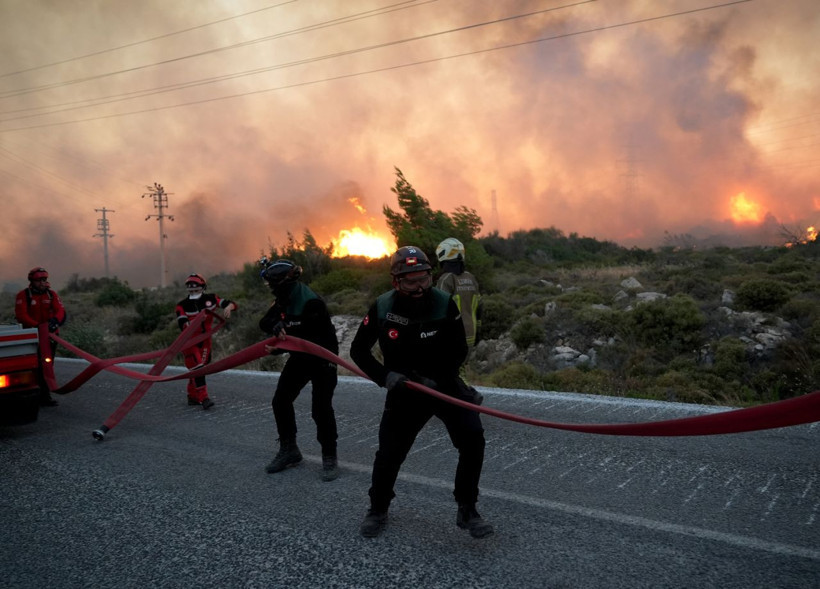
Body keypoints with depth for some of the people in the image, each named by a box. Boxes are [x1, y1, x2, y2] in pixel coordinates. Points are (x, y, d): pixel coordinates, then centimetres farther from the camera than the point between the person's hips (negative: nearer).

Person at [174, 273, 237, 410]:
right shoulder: (182, 306, -12)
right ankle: (204, 398, -13)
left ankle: (193, 397, 28)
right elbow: (182, 324, -25)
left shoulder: (210, 299, -6)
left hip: (205, 341, 4)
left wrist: (228, 307, -32)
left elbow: (232, 304, -9)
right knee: (197, 368, -16)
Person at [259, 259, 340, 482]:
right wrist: (275, 325, -32)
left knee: (321, 408, -13)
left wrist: (278, 349, -28)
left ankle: (329, 457, 4)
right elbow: (264, 322, -9)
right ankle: (289, 450, 23)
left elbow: (309, 340, -28)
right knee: (280, 401, 7)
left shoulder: (312, 304, -28)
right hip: (300, 356, 8)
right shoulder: (285, 300, -2)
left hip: (322, 357, -8)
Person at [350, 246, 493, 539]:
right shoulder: (382, 308, -13)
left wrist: (437, 380, -20)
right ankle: (378, 510, 29)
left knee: (472, 440, -13)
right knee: (389, 451, 1)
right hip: (404, 391, 0)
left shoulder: (444, 304, -16)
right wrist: (385, 376, -19)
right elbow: (358, 349, -4)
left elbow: (459, 350, -8)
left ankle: (467, 510, 7)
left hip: (444, 385, 0)